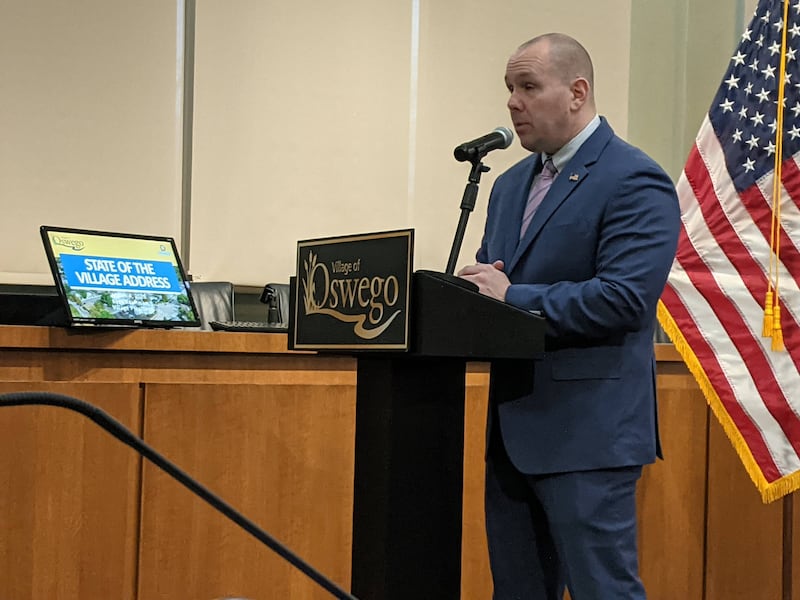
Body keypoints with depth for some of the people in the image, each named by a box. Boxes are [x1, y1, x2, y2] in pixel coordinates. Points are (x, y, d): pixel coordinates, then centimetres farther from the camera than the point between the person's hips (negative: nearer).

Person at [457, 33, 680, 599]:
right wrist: (477, 286, -4)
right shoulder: (512, 184, 16)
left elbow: (625, 297, -21)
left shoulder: (635, 182, -10)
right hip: (514, 430, 8)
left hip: (588, 433, -8)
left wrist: (513, 297, -18)